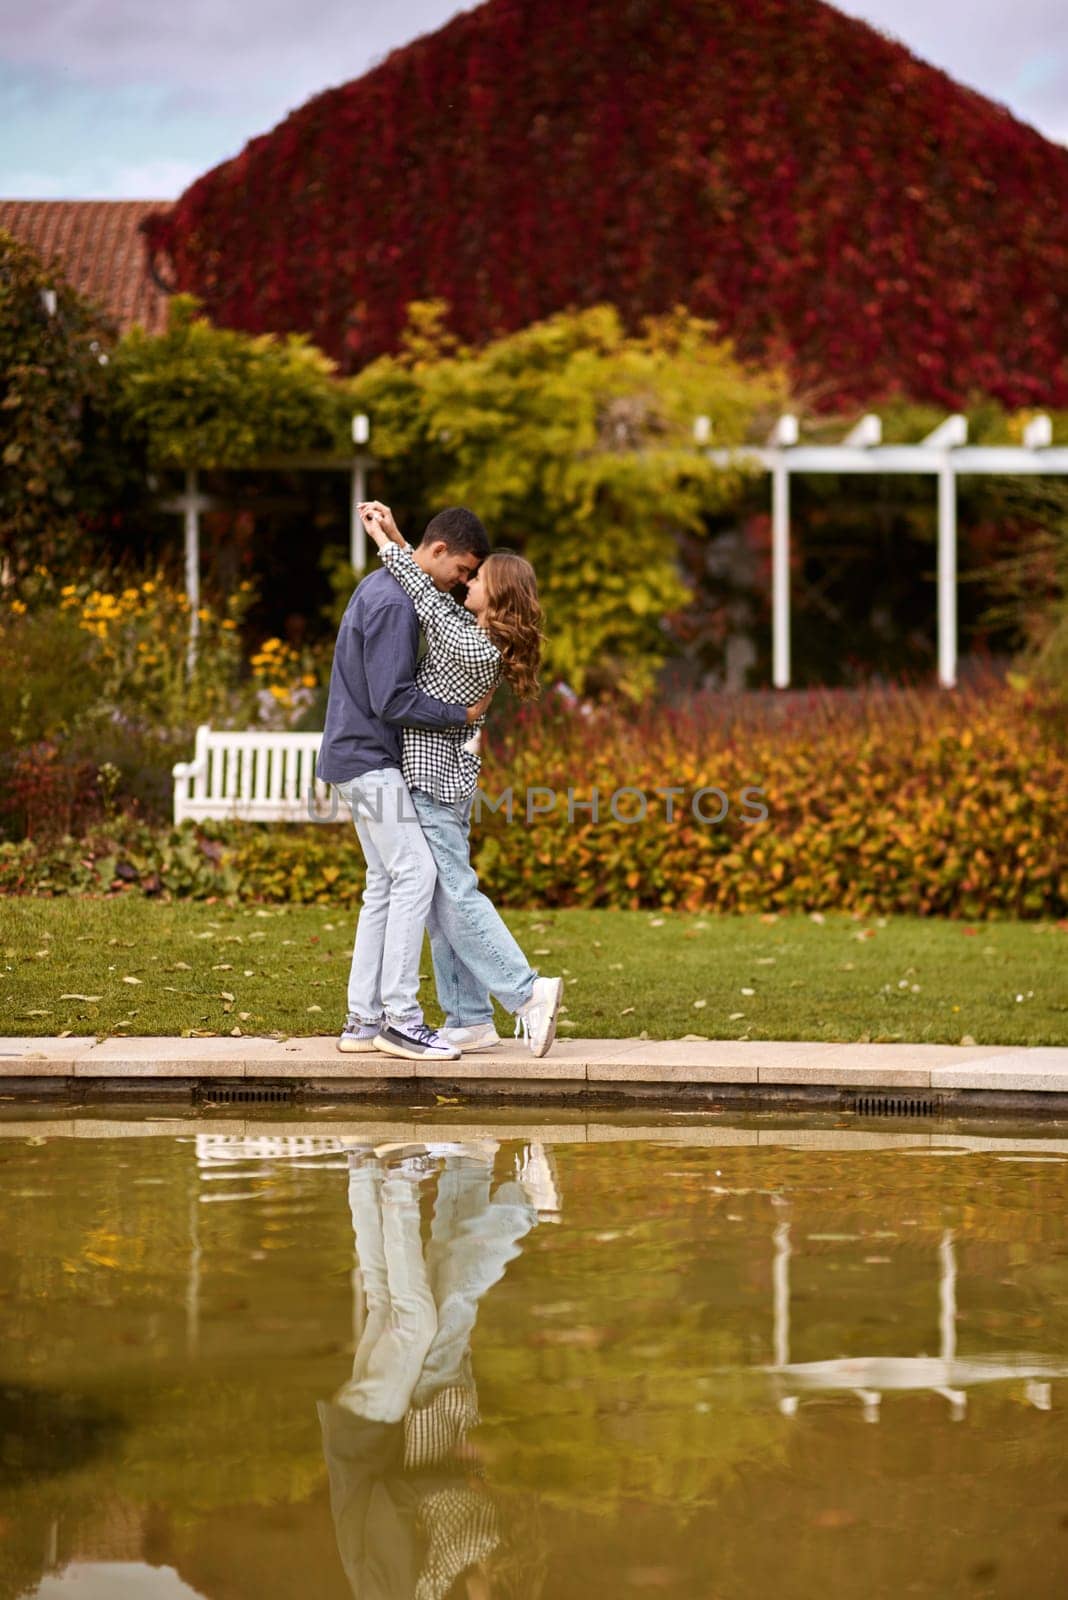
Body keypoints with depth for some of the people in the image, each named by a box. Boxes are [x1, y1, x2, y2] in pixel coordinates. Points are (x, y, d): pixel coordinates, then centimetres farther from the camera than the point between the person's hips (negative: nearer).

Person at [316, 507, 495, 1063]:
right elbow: (392, 701, -22)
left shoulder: (379, 588, 14)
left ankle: (363, 1018, 9)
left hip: (364, 759, 10)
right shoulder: (394, 605, -19)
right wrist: (461, 715, -12)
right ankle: (401, 1017, -14)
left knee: (384, 883, 9)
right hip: (367, 760, -10)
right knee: (415, 873, -13)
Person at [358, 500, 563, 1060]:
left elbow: (429, 602, -14)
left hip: (434, 779, -10)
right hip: (443, 776, 10)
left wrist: (387, 544, -5)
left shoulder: (476, 649, -20)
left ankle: (527, 992, -5)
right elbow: (437, 600, 15)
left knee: (453, 894, -6)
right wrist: (396, 538, 7)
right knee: (443, 899, 10)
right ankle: (468, 1020, 12)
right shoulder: (479, 635, 6)